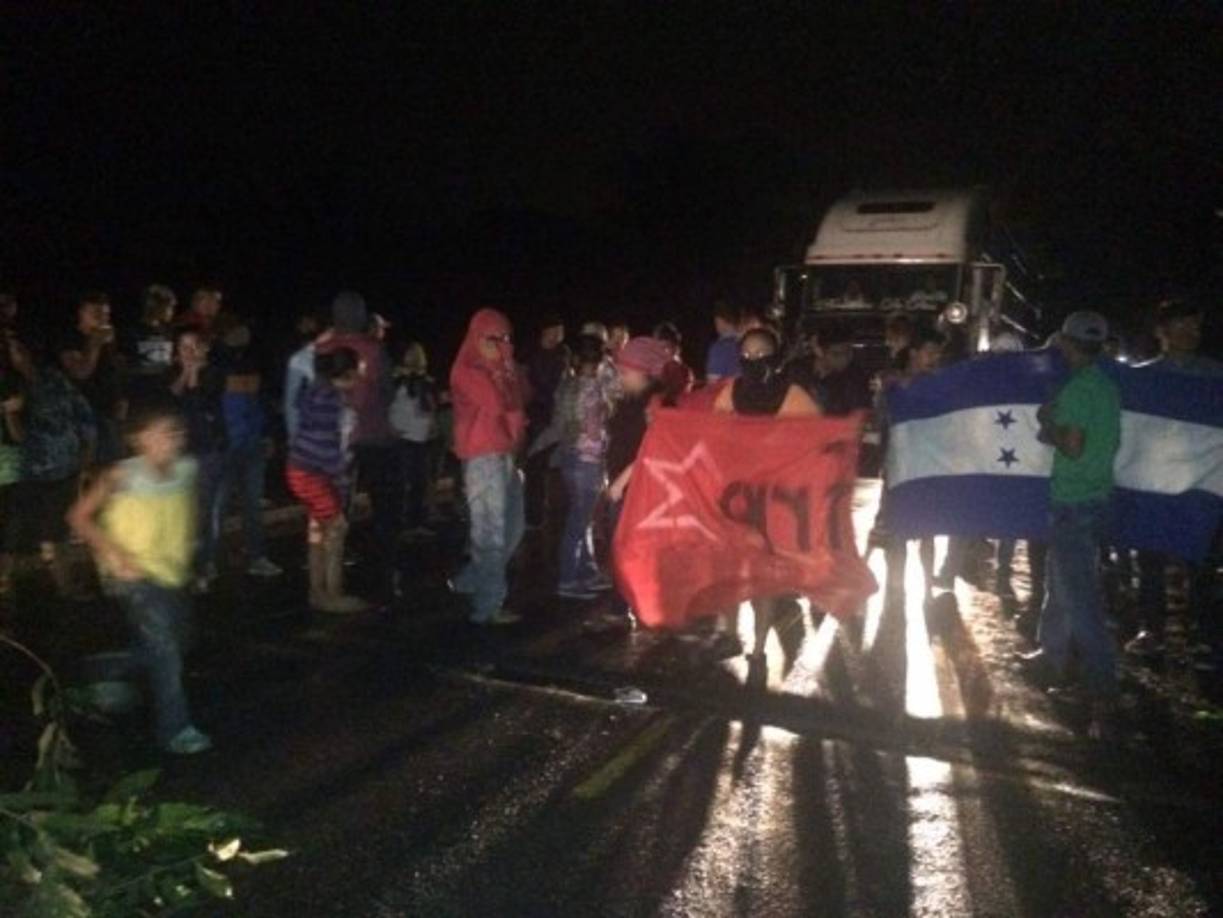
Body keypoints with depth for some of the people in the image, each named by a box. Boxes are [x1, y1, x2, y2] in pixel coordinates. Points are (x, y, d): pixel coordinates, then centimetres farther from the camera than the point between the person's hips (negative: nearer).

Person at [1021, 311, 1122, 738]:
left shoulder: (1075, 390, -18)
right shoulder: (1110, 387, 10)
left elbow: (1073, 447, -22)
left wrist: (1050, 426, -6)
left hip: (1073, 502, -9)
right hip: (1097, 497, 9)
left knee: (1080, 597, -8)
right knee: (1062, 581, 22)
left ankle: (1104, 697, -8)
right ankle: (1053, 655, 36)